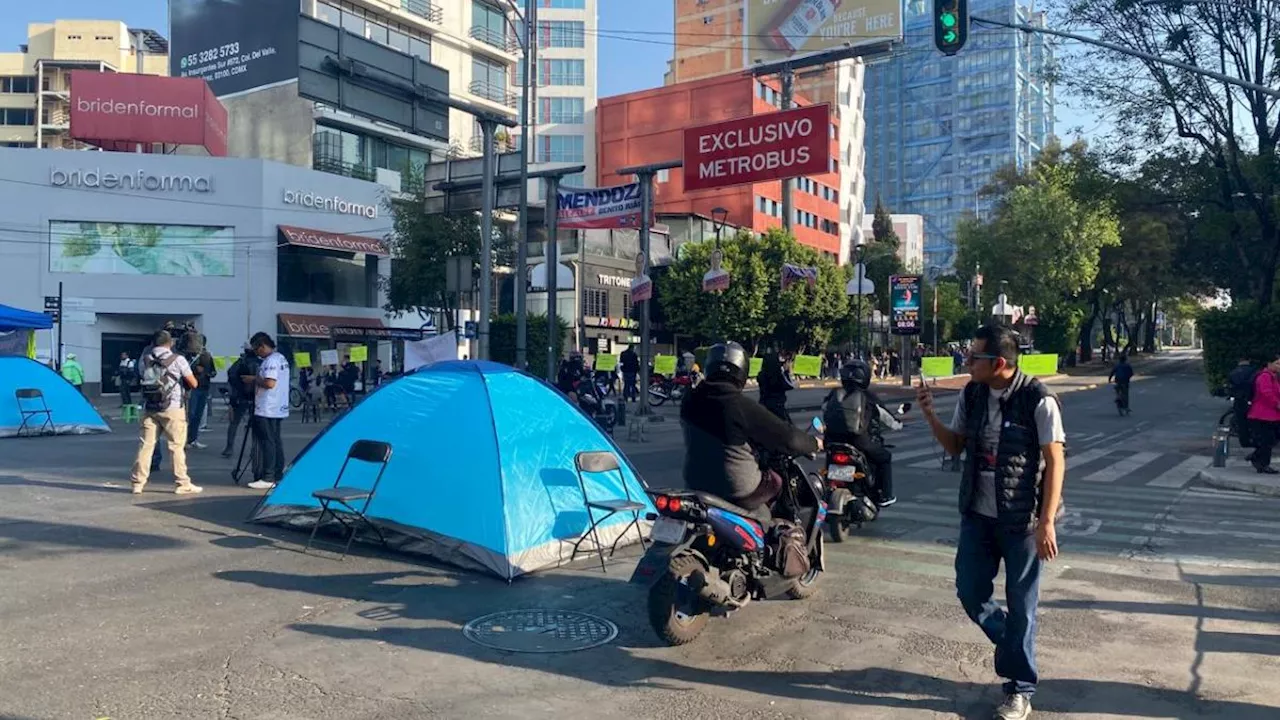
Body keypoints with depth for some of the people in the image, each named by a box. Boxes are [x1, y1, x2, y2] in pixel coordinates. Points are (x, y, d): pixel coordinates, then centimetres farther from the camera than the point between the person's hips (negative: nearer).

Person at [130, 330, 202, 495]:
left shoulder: (144, 359, 7)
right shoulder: (177, 359, -4)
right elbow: (193, 384, 0)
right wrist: (181, 379, 20)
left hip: (149, 408, 4)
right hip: (172, 408, -4)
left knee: (145, 445, 7)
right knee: (177, 446, 1)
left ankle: (138, 483, 9)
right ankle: (182, 484, 5)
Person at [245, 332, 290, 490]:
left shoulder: (271, 361, -16)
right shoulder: (281, 358, 15)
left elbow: (270, 383, -24)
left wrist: (253, 379, -10)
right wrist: (256, 379, 15)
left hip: (267, 410, -10)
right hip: (278, 409, 10)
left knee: (267, 443, -6)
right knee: (276, 442, 12)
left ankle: (267, 478, -4)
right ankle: (278, 476, 16)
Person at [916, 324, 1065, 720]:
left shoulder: (1038, 400, -16)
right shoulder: (971, 395, 1)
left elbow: (1055, 460, -13)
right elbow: (955, 446, 12)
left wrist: (1046, 522, -16)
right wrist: (930, 414, -5)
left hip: (1022, 521, -5)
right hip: (977, 515, 5)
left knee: (1020, 606, 6)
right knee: (970, 591, 11)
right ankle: (1014, 644, 39)